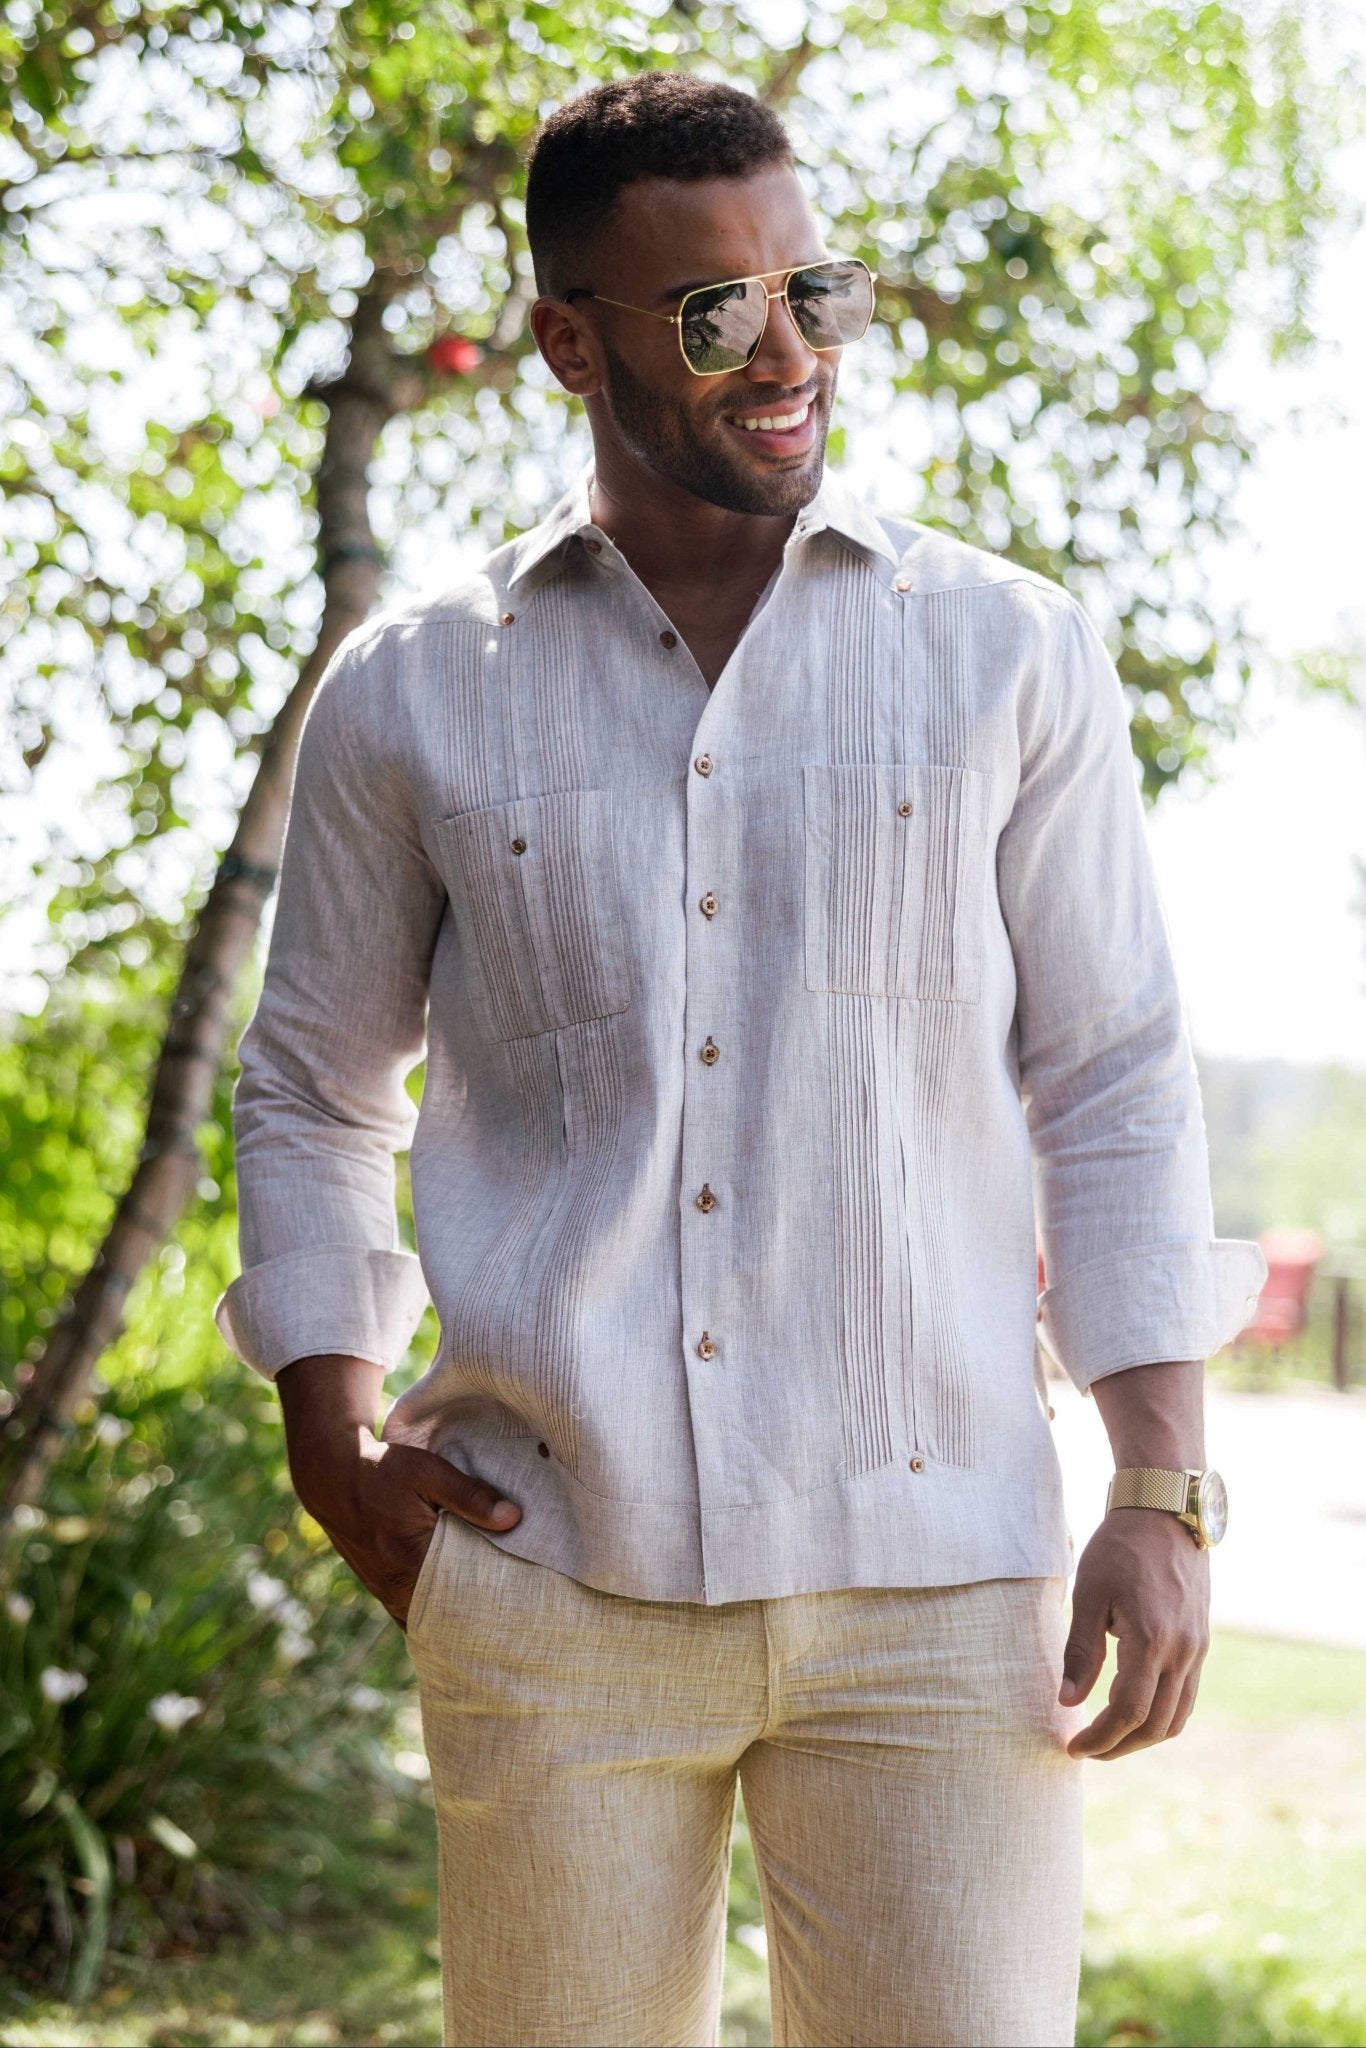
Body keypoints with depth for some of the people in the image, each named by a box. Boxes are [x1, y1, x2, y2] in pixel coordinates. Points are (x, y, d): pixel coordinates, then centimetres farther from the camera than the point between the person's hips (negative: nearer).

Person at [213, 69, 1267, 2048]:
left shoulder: (1011, 656, 7)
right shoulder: (413, 697, 7)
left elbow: (1114, 1089, 7)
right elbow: (308, 1092, 17)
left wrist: (1163, 1493, -1)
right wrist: (330, 1442, 5)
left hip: (934, 1580, 0)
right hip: (552, 1582, 1)